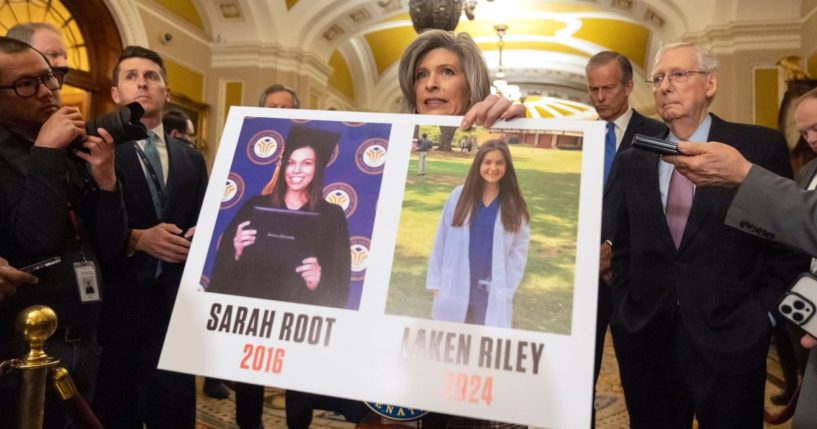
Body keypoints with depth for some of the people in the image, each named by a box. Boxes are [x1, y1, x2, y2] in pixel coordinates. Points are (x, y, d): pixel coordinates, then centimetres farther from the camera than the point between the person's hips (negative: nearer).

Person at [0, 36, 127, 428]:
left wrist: (105, 179, -10)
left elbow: (109, 247, 4)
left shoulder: (73, 150, 6)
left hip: (84, 342, 6)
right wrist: (46, 154, -18)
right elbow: (37, 240, -21)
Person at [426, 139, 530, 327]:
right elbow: (441, 241, 1)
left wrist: (505, 290, -7)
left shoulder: (514, 205, -1)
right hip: (455, 287, 1)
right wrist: (435, 282, 0)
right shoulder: (460, 195, -2)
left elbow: (519, 250, -1)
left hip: (492, 291, 0)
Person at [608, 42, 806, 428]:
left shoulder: (761, 147, -2)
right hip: (645, 339, 3)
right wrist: (624, 312, 4)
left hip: (730, 339, -2)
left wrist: (763, 314, -6)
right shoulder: (632, 161, 7)